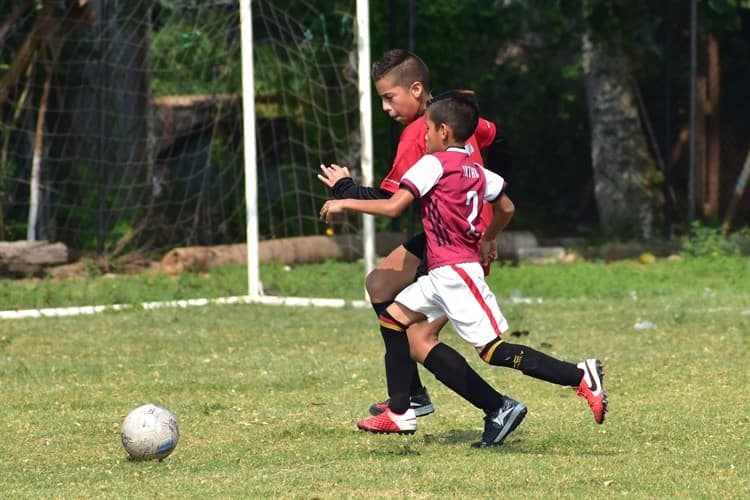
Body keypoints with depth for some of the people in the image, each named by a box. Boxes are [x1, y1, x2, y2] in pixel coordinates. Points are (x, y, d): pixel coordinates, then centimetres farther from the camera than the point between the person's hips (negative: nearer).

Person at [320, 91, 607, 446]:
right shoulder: (476, 171, 15)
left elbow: (393, 206, -16)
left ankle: (581, 376, -18)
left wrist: (344, 203, -5)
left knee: (494, 350, -13)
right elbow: (505, 208, 24)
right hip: (443, 274, 10)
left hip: (454, 271, -10)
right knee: (394, 317, 12)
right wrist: (487, 241, 40)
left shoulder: (434, 163, -10)